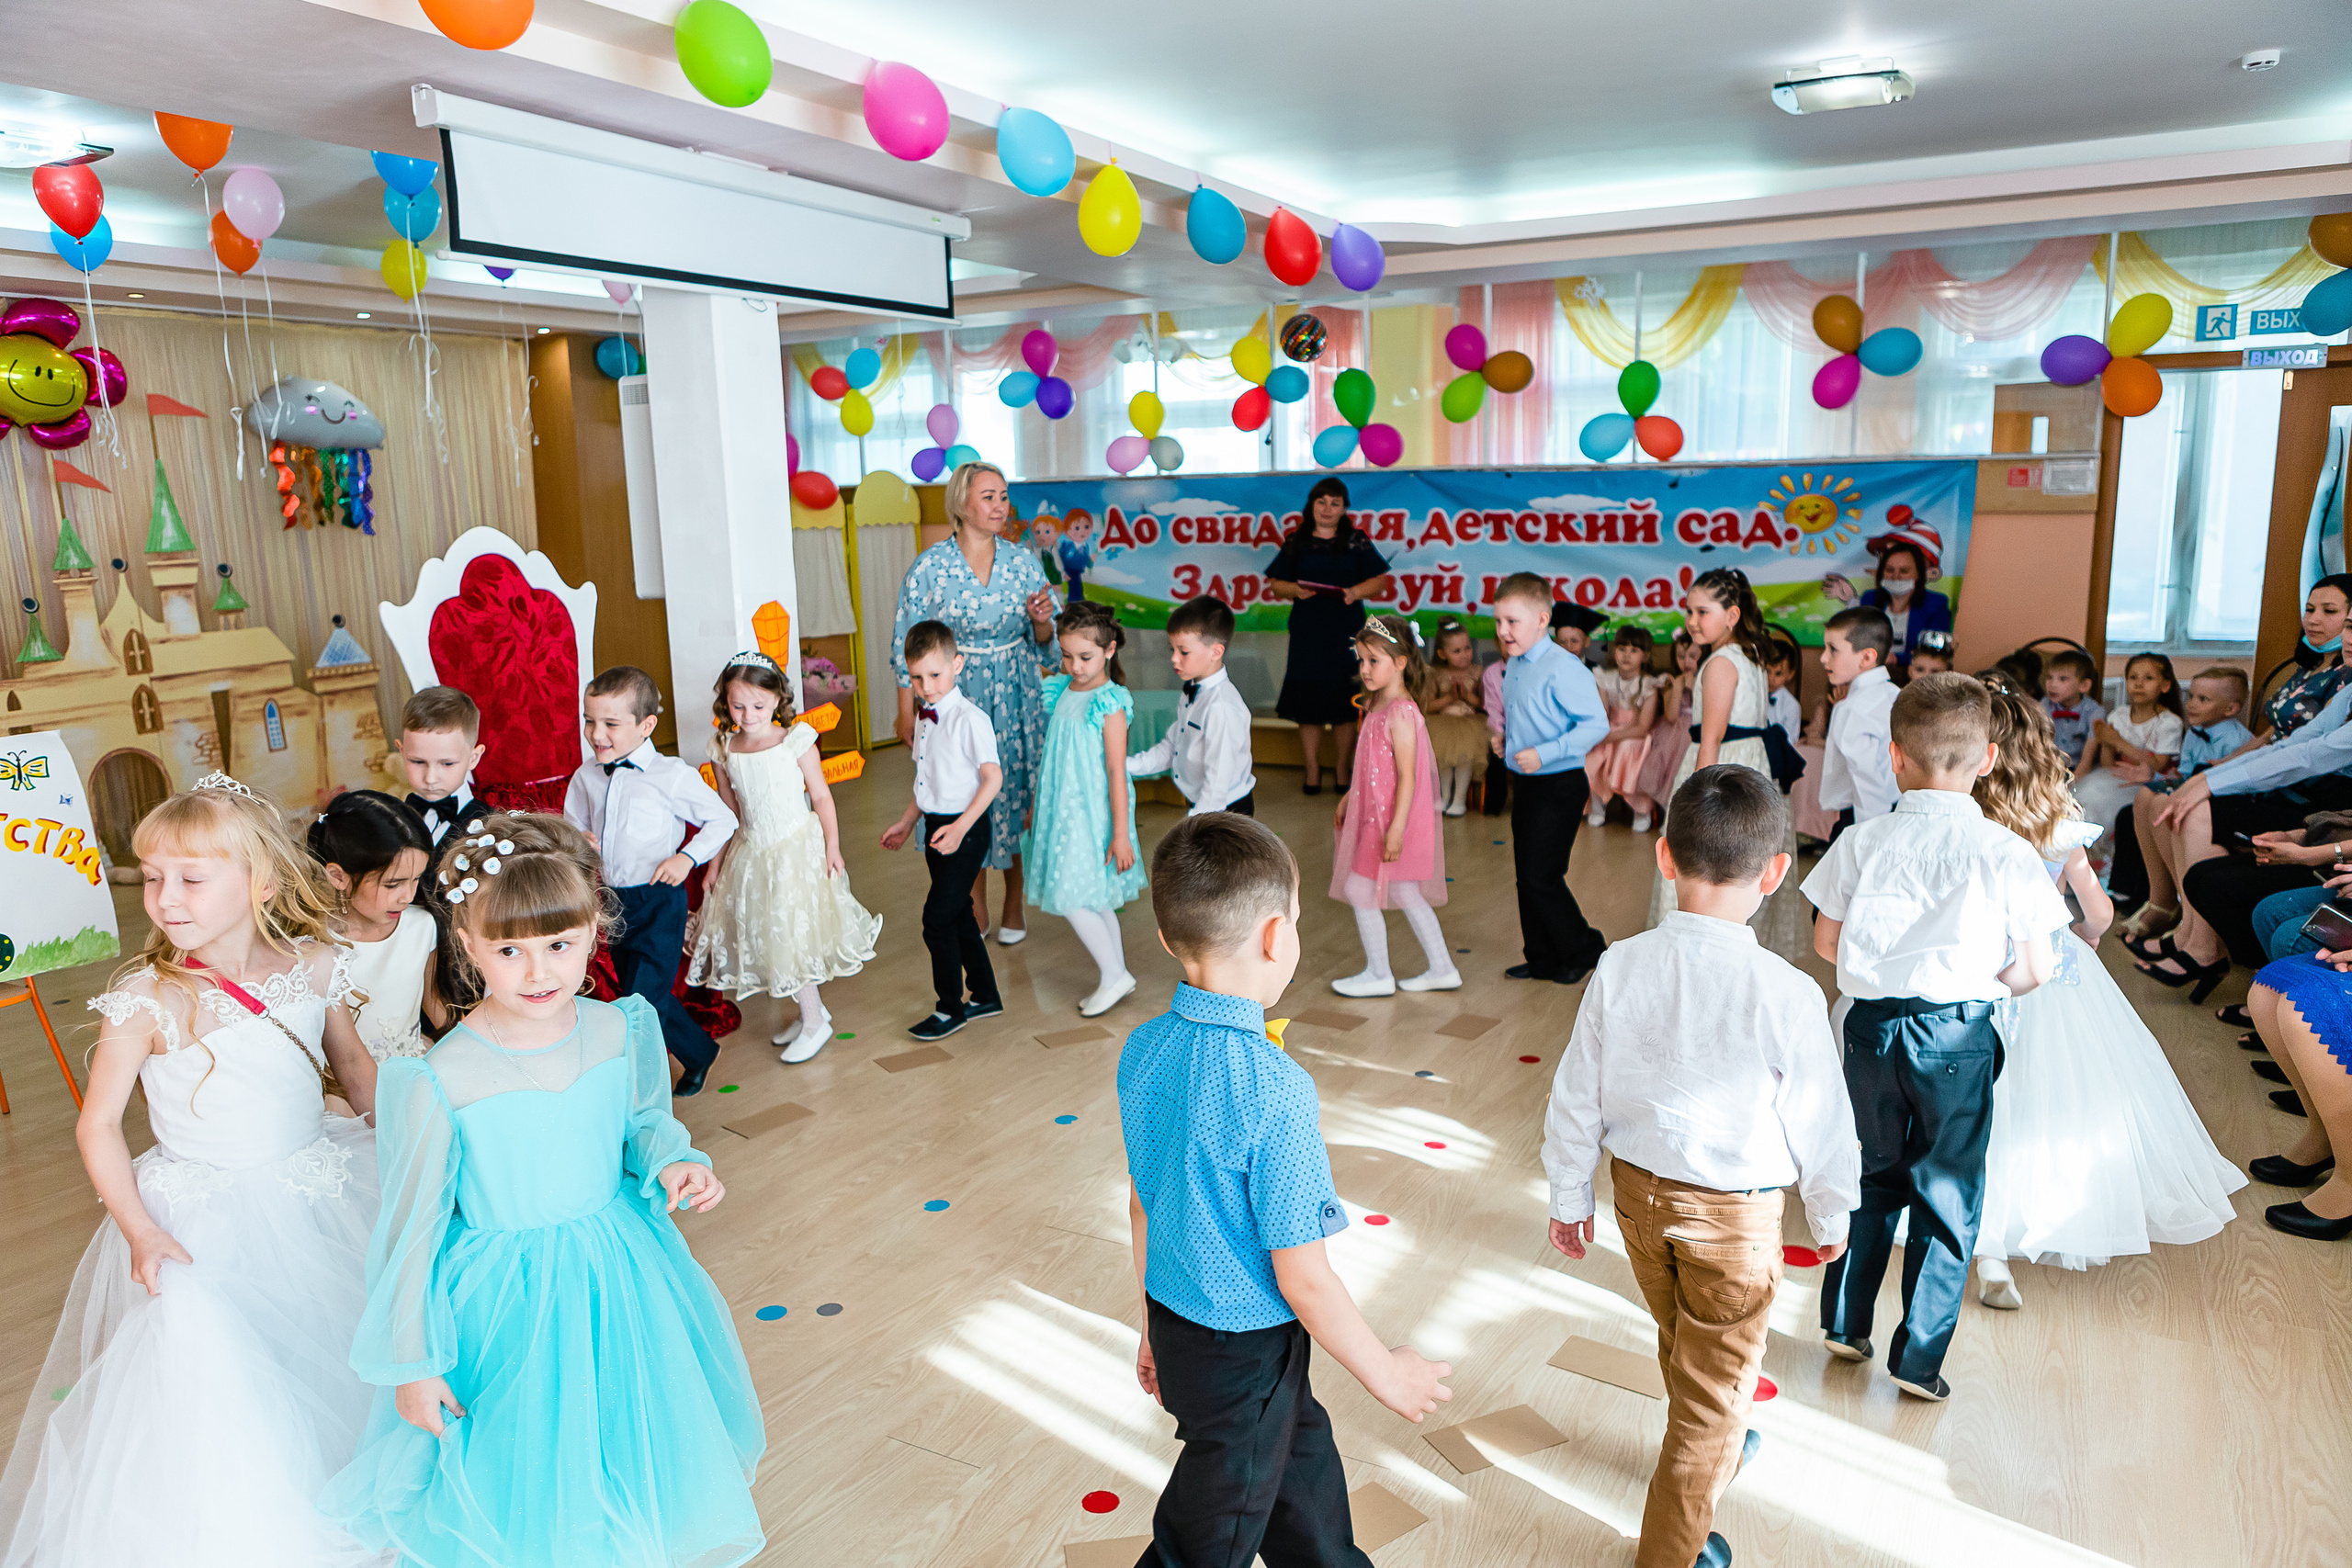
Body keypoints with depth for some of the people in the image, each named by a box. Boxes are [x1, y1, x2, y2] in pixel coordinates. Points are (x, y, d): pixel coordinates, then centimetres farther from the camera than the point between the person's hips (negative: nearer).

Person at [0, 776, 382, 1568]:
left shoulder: (314, 966, -5)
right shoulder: (148, 1000, -15)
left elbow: (355, 1065, 11)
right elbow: (98, 1125, -8)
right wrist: (139, 1232, -16)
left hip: (319, 1184, 4)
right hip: (205, 1215, -3)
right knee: (197, 1339, -23)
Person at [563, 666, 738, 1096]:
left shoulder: (673, 776, -12)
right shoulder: (585, 777, 3)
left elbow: (723, 820, -4)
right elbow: (572, 828, 16)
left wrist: (687, 857, -15)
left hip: (659, 903, -6)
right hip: (611, 900, 6)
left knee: (642, 1001, -10)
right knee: (647, 995, 19)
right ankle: (700, 1052, 41)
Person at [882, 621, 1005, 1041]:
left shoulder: (970, 718, -18)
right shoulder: (924, 717, 8)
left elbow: (993, 777, -19)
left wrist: (960, 827, -26)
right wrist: (906, 823, 22)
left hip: (966, 830, -8)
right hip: (937, 826, 8)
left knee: (937, 917, -5)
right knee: (958, 915, 17)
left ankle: (951, 1008, 10)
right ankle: (984, 995, 31)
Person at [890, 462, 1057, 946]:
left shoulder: (1023, 562, 2)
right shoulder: (929, 567, -6)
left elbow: (1043, 643, 9)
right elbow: (908, 646, -1)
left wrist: (1041, 621, -14)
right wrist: (906, 714, -2)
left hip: (1014, 700, 2)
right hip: (954, 699, -2)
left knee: (1014, 793, 6)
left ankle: (1014, 904, 24)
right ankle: (975, 907, 21)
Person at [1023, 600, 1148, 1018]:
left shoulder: (1110, 703, -15)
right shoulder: (1061, 691, 6)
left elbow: (1116, 772, -16)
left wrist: (1120, 835, -16)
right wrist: (1039, 808, 20)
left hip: (1093, 814, -7)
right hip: (1062, 810, 7)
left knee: (1070, 898, -6)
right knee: (1094, 899, 14)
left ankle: (1113, 975, 8)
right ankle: (1116, 975, 26)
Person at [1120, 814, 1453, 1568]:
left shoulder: (1144, 1050, -9)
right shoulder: (1274, 1090, -31)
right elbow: (1302, 1277, -23)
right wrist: (1384, 1372, -6)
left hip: (1174, 1325, 7)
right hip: (1246, 1354, -7)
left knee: (1304, 1461, 28)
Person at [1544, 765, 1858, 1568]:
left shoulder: (1619, 968, -16)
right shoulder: (1786, 995, -25)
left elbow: (1577, 1098, -6)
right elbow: (1820, 1121, -11)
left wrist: (1569, 1197, 9)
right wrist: (1832, 1213, 9)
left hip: (1639, 1192, 4)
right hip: (1734, 1213, -4)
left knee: (1682, 1345, 30)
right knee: (1716, 1380, 15)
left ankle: (1715, 1443, 58)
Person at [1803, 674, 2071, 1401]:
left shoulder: (1862, 840, -3)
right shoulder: (2006, 853, -8)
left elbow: (1827, 942, 3)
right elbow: (2031, 970, -5)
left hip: (1870, 1029, 3)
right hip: (1957, 1038, -3)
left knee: (1876, 1177, 21)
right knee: (1947, 1197, 11)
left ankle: (1845, 1323, 30)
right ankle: (1919, 1357, 18)